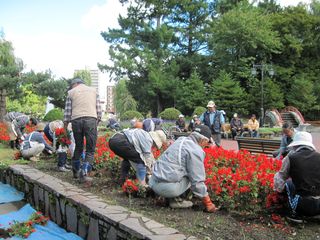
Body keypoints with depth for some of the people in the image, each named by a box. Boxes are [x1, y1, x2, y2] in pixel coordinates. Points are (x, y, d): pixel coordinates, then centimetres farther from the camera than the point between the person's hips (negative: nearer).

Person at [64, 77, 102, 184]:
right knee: (90, 150, 1)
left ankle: (76, 171, 29)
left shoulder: (71, 92, 14)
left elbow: (67, 111, 9)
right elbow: (98, 109, 13)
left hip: (76, 120, 1)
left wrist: (65, 125, 17)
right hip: (91, 120, -1)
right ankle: (84, 173, -13)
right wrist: (97, 121, 20)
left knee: (78, 148, 17)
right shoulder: (93, 90, 19)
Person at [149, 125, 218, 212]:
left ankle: (174, 197, 10)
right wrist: (207, 202, 3)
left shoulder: (180, 140, 13)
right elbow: (197, 180, -10)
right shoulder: (196, 151, -10)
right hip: (167, 187, -8)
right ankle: (175, 200, 1)